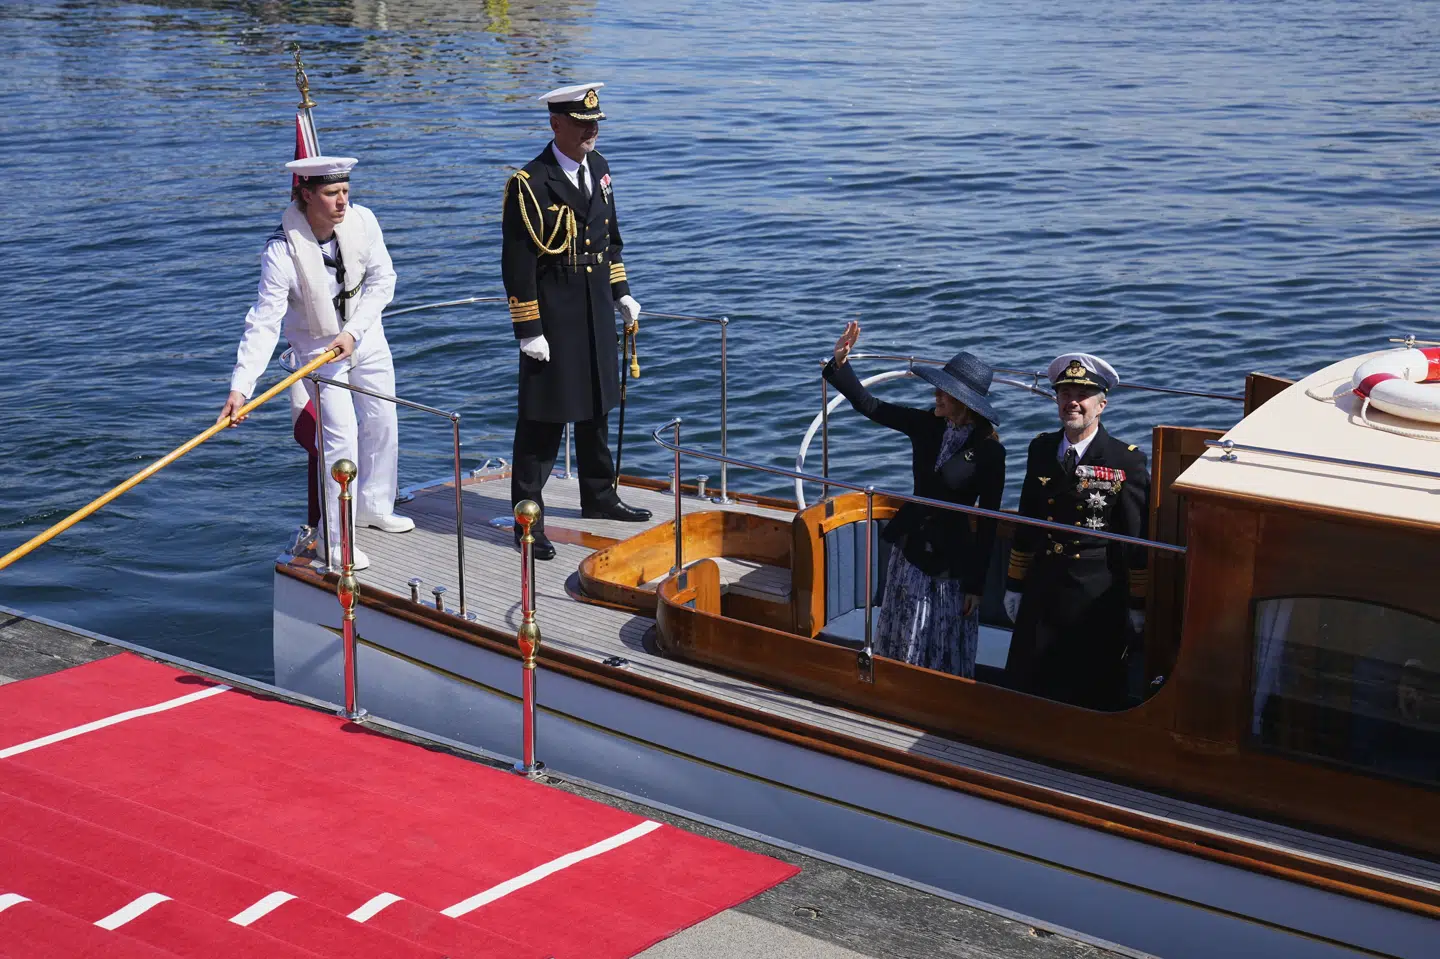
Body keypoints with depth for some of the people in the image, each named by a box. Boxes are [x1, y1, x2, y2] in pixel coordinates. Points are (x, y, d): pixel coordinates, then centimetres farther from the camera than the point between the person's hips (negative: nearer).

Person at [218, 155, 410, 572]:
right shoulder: (283, 251, -31)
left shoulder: (362, 220, -19)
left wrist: (353, 332, -21)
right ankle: (334, 541, 2)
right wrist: (240, 387, -39)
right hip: (318, 348, -5)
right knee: (341, 437, -10)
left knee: (382, 423, 16)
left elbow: (382, 280, -10)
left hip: (367, 336, 5)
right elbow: (263, 323, -32)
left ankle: (374, 507, 40)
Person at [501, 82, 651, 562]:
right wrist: (528, 331, -18)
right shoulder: (530, 184, -17)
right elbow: (518, 262, -17)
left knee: (597, 405, 20)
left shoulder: (597, 168, 7)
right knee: (543, 414, -4)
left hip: (596, 307, 8)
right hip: (553, 312, -8)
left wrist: (621, 293, 16)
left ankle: (598, 497, 36)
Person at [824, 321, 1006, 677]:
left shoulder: (989, 451, -15)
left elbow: (987, 522, -11)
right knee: (903, 640, 13)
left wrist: (976, 584, -9)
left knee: (946, 649, 6)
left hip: (952, 557, -5)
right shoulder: (926, 425, -3)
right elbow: (868, 405, 2)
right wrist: (839, 364, -13)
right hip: (910, 545, 5)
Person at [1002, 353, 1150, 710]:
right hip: (1042, 591, 4)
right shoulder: (1041, 449, 5)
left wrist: (1138, 604, -6)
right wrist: (1015, 585, 12)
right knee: (1025, 683, 8)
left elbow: (1138, 541, -7)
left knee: (1092, 694, 7)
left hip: (1098, 597, -4)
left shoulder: (1127, 461, -9)